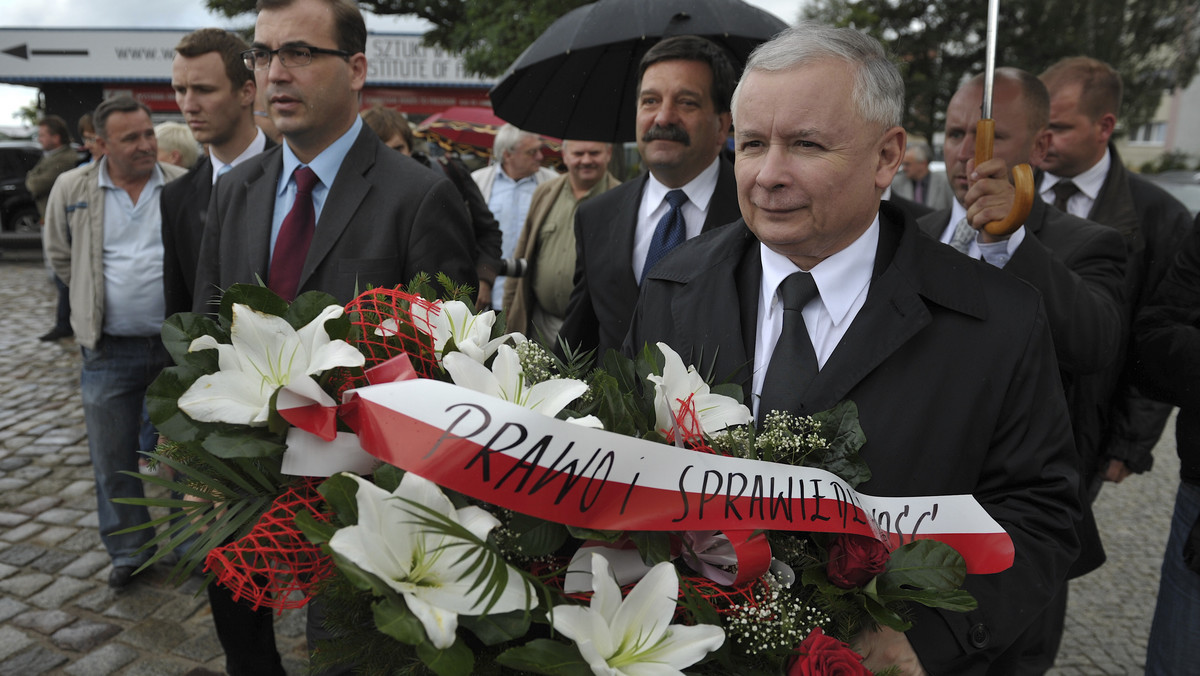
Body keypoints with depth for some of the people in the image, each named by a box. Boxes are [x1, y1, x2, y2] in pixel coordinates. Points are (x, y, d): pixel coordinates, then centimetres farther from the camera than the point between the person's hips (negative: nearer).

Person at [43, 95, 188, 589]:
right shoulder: (72, 189, 0)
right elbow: (61, 256, 14)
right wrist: (99, 299, 10)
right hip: (110, 350, 1)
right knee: (113, 459, 9)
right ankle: (128, 551, 27)